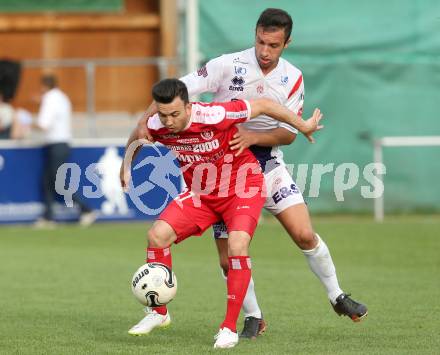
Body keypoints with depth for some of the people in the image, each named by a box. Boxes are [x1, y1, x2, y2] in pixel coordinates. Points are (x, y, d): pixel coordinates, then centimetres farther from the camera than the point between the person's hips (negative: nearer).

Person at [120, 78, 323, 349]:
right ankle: (159, 313, 5)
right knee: (158, 234, -13)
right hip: (201, 193, 5)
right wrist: (126, 168, 11)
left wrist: (303, 126, -9)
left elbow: (263, 105, -19)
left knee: (237, 245, -28)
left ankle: (230, 327, -16)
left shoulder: (214, 116, -31)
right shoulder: (156, 127, -16)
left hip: (243, 188, -5)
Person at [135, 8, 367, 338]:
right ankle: (253, 318, 18)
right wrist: (146, 119, -35)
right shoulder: (228, 66, -16)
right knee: (229, 259, -5)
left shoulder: (293, 78, -6)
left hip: (268, 164, 2)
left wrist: (254, 137, -25)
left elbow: (289, 132, -6)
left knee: (305, 234, -10)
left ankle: (337, 297, 14)